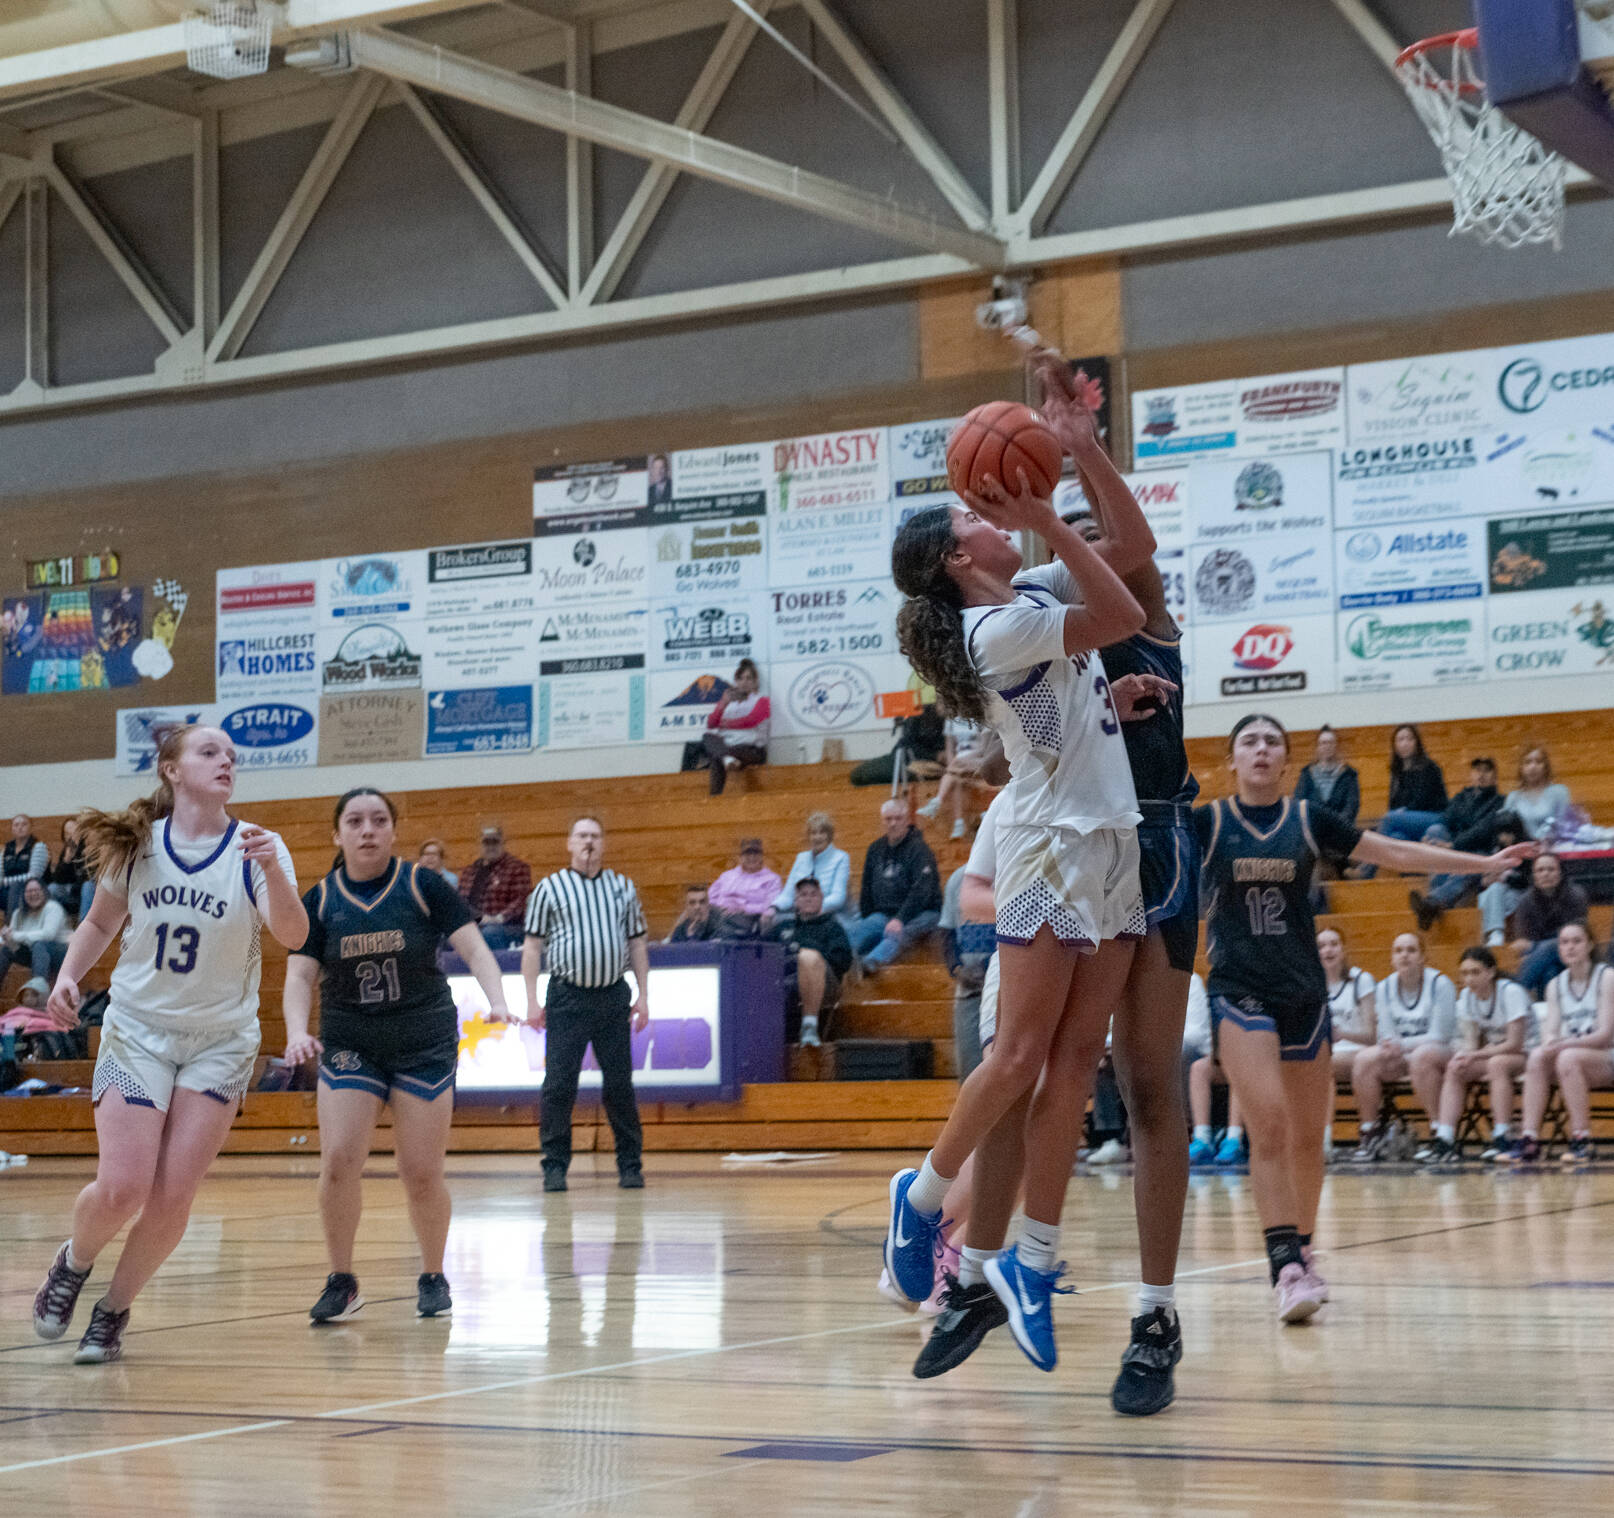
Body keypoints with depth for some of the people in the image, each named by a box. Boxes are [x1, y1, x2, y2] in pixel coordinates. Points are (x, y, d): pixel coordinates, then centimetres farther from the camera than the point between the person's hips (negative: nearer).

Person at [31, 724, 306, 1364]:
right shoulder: (135, 844, -2)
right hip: (136, 1029, 0)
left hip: (220, 1041, 0)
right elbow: (100, 923, 15)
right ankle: (72, 1263, 20)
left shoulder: (255, 846, -8)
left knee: (172, 1197, -6)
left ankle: (113, 1311, 17)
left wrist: (272, 870, -41)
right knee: (121, 1188, -12)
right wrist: (67, 975, -3)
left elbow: (292, 935, -23)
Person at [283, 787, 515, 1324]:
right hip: (348, 1046, 1)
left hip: (425, 1044, -1)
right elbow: (299, 977, -3)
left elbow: (474, 948, -6)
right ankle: (342, 1281, 4)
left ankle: (433, 1278, 20)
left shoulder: (423, 886, -4)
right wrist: (297, 1032, -22)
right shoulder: (320, 901, 0)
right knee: (339, 1161, -13)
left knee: (421, 1174, -2)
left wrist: (497, 1001, -24)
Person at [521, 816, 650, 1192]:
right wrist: (532, 1000, -3)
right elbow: (532, 946, 4)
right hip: (567, 997, -2)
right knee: (559, 1084, -4)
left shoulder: (623, 887, 12)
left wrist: (643, 994, 7)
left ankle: (630, 1165, 11)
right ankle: (555, 1165, 4)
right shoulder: (549, 888, 4)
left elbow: (637, 943, 15)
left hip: (614, 996, 2)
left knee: (620, 1084, 4)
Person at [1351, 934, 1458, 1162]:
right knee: (1365, 1060, -23)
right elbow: (1386, 1035, 4)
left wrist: (1403, 1045, -23)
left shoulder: (1440, 984, -9)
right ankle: (1368, 1133, -14)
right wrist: (1390, 1046, -20)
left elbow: (1439, 1036, -13)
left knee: (1421, 1057, -38)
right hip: (1399, 1056, 5)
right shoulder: (1385, 987, 5)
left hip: (1442, 1052, -4)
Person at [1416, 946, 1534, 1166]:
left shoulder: (1511, 992, -18)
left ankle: (1501, 1139, -37)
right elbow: (1471, 1041, 1)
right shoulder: (1466, 996, 2)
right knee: (1453, 1069, -19)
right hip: (1489, 1054, 6)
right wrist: (1462, 1058, -22)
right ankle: (1444, 1140, -28)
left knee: (1497, 1063, -37)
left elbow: (1514, 1044, -21)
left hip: (1523, 1055, -6)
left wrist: (1474, 1057, -24)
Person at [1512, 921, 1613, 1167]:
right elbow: (1551, 1032, 3)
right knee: (1537, 1056, -26)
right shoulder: (1555, 985, 11)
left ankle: (1582, 1141, -33)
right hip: (1567, 1054, 5)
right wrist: (1549, 1043, -22)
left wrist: (1565, 1044, -25)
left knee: (1568, 1058, -35)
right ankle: (1529, 1140, -34)